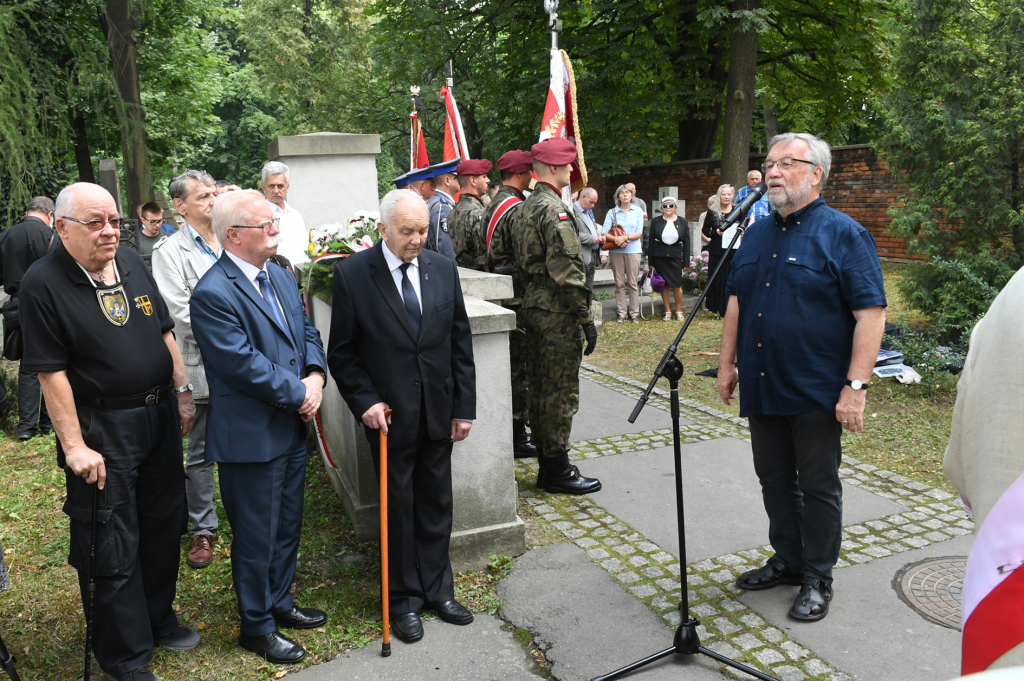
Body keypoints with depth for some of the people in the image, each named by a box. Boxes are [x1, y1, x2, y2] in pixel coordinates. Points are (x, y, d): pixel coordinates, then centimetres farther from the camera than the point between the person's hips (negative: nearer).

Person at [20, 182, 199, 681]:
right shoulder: (43, 284, -14)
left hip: (159, 416, 6)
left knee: (162, 524, 18)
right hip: (101, 429, -6)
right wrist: (75, 446, -17)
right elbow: (51, 372, -15)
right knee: (112, 546, 5)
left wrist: (182, 392, 9)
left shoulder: (132, 263, 5)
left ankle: (158, 619, 38)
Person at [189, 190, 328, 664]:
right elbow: (244, 364, -24)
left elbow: (306, 332, 11)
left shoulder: (281, 276, 8)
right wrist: (299, 393, -15)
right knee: (256, 536, 8)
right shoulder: (213, 295, -19)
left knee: (288, 525, 21)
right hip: (251, 437, -8)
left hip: (291, 429, 8)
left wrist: (315, 376, -8)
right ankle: (256, 626, 28)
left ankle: (279, 602, 42)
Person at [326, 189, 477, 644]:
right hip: (389, 414, -3)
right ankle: (404, 598, 27)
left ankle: (437, 590, 29)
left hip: (439, 413, 3)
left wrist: (464, 406, 3)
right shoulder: (352, 274, -9)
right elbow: (342, 353, -3)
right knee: (399, 506, 10)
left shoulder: (443, 270, 1)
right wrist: (366, 402, -13)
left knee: (437, 504, 12)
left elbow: (461, 343, 5)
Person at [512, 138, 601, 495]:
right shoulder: (554, 210, -17)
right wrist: (586, 318, -18)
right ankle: (558, 469, 7)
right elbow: (567, 271, -22)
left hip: (533, 305, 10)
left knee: (540, 387, 14)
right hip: (558, 312, -10)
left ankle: (546, 465, 25)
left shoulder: (523, 209, 14)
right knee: (561, 391, -2)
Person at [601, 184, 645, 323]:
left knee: (632, 283, 0)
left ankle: (634, 313, 7)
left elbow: (639, 233, -2)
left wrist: (625, 237, -17)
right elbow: (604, 232, -3)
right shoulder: (612, 212, 5)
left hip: (633, 250, -1)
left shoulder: (638, 211, 6)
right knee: (619, 283, 4)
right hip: (616, 251, 1)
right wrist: (615, 239, -19)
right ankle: (621, 313, 10)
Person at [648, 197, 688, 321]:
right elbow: (651, 241, 5)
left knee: (677, 285, -1)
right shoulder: (656, 221, 4)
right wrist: (650, 261, 1)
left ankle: (679, 311, 15)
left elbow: (686, 242, 5)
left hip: (676, 256, 0)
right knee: (664, 285, 5)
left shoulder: (682, 222, 5)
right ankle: (668, 311, 15)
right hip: (659, 257, 1)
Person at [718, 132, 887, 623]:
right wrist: (727, 363, 13)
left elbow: (871, 313, -12)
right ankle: (787, 561, 33)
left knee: (818, 486, 6)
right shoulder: (756, 234, 12)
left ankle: (817, 580, 20)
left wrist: (855, 385, -18)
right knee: (774, 479, 15)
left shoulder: (843, 234, -8)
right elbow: (736, 303, 17)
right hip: (761, 388, 6)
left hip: (816, 392, -6)